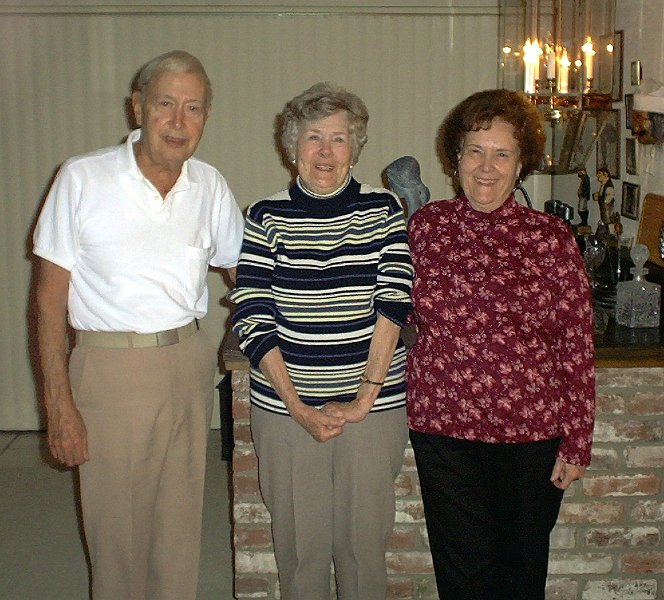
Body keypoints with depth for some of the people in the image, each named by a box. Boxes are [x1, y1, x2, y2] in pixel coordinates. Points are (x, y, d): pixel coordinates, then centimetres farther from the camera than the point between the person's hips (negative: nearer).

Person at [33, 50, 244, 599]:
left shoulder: (210, 186, 4)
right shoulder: (83, 178, -7)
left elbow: (242, 268, 18)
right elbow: (51, 296, -7)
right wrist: (59, 403, -11)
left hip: (189, 365, 3)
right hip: (110, 367, -3)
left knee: (180, 528, 13)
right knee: (116, 532, 7)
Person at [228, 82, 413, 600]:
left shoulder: (383, 211, 3)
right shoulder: (267, 218, 1)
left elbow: (394, 301, -6)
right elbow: (252, 320, -4)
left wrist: (364, 396, -13)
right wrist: (299, 407, -11)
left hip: (374, 406, 0)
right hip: (285, 407, 0)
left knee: (365, 542, 9)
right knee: (299, 545, 9)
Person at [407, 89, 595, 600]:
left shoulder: (550, 238, -5)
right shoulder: (426, 225, -1)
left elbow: (577, 347, -4)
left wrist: (576, 442, -3)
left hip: (531, 430, -1)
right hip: (443, 426, 1)